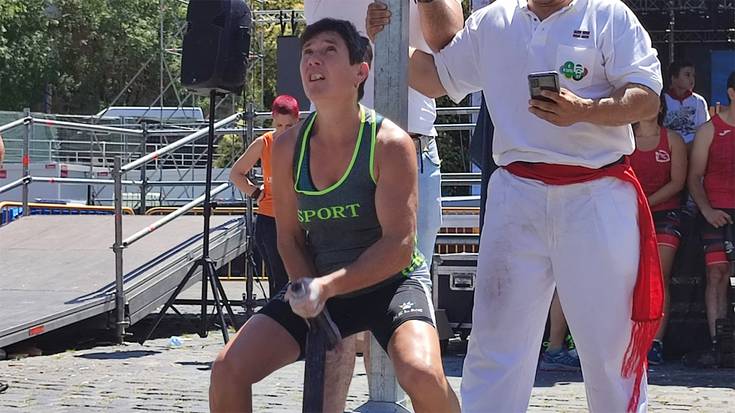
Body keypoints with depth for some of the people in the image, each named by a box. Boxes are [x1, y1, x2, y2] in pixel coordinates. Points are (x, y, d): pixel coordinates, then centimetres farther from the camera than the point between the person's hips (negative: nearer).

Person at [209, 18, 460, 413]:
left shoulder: (390, 143, -18)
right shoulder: (288, 147, -4)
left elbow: (398, 247, -21)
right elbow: (290, 239, 5)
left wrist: (327, 287, -30)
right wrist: (311, 298, -11)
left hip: (389, 284, -4)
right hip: (319, 287, 5)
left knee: (422, 373, -33)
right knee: (229, 368, -10)